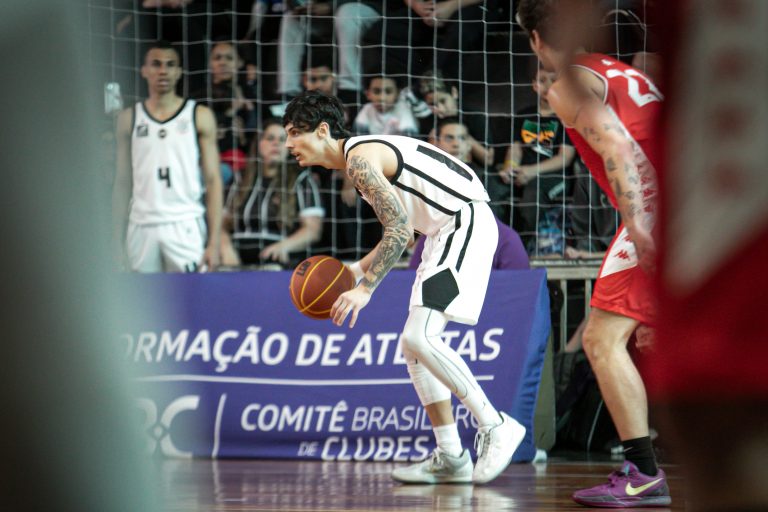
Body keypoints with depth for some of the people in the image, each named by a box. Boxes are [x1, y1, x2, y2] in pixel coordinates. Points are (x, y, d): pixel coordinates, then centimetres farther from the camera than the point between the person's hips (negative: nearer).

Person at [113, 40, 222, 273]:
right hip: (142, 227, 2)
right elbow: (123, 183, 12)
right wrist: (117, 242, 6)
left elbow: (213, 181, 1)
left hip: (185, 227, -2)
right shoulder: (129, 119, 10)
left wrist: (214, 241, -8)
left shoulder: (199, 116, 4)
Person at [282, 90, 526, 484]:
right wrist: (357, 270, 17)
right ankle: (450, 458, 11)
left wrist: (365, 289, -19)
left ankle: (496, 427, -14)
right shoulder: (362, 156, 19)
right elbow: (401, 229, 24)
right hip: (447, 230, 11)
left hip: (467, 224, -11)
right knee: (415, 344, 9)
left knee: (419, 337, -20)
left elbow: (400, 230, -21)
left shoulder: (360, 157, -13)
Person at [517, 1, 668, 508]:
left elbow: (617, 146, -17)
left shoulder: (569, 86, -1)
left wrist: (637, 222, -27)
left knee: (603, 338, -8)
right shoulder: (624, 72, 25)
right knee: (652, 338, 22)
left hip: (655, 212, -9)